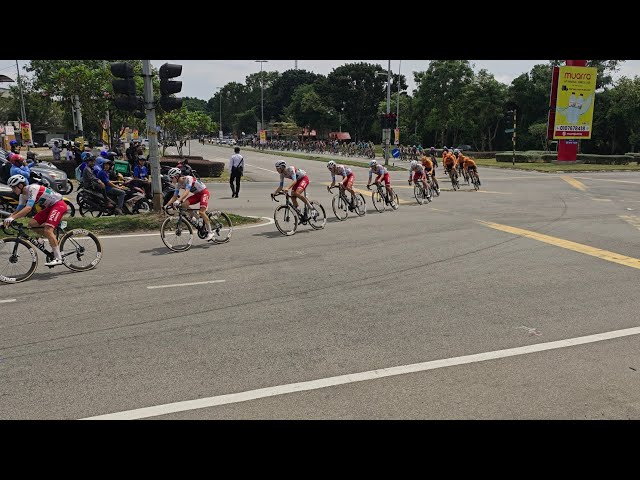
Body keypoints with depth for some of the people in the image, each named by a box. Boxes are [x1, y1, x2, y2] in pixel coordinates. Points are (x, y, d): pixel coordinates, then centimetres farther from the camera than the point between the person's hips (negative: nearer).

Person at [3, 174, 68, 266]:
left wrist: (12, 218, -37)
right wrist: (7, 219, -8)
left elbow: (28, 208, -32)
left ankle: (58, 258, -20)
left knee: (48, 230, -21)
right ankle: (54, 242, 7)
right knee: (31, 223, -2)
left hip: (59, 204, -10)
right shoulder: (23, 195, 8)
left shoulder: (32, 189, -21)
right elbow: (18, 210, 7)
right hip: (50, 206, 10)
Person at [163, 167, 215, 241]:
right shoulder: (178, 184, -2)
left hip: (204, 192, -8)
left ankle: (210, 232, -13)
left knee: (201, 212, -21)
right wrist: (167, 204, -13)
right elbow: (174, 196, 0)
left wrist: (178, 201, -50)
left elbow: (186, 192, -39)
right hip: (197, 194, 8)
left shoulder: (188, 179, -26)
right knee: (184, 204, -15)